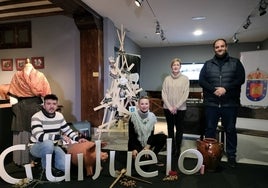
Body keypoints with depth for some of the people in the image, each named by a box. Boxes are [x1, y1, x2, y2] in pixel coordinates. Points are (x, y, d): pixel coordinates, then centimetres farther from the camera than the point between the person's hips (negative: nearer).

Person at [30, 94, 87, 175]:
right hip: (37, 147, -4)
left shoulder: (59, 116, -2)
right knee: (48, 143, -39)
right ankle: (45, 168, -12)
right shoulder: (36, 117, -21)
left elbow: (68, 130, 8)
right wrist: (61, 137, -35)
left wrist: (78, 138, -9)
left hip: (53, 147, 4)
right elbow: (40, 137, -33)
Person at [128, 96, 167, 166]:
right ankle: (133, 155, 10)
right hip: (136, 142, -4)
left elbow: (151, 133, -3)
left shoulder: (152, 116, -7)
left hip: (147, 141, 5)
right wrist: (133, 149, -20)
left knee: (163, 137, -17)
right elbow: (131, 134, -15)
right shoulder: (134, 116, -18)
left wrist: (148, 146, -16)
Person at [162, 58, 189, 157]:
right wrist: (169, 107, -9)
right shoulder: (167, 79, 2)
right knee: (170, 128, 10)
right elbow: (164, 94, -1)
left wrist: (176, 106, -12)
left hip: (180, 108, -1)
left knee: (179, 129, 7)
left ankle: (178, 148, 20)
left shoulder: (185, 78, -1)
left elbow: (185, 94, -6)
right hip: (168, 108, 2)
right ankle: (172, 148, 23)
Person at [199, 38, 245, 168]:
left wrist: (225, 88, -16)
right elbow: (201, 80, 0)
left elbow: (240, 79, -3)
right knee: (210, 130, 9)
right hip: (211, 103, 1)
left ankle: (231, 155, 25)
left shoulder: (235, 63, 7)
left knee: (230, 130, 10)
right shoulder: (207, 64, 9)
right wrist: (214, 89, -14)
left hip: (230, 103, 0)